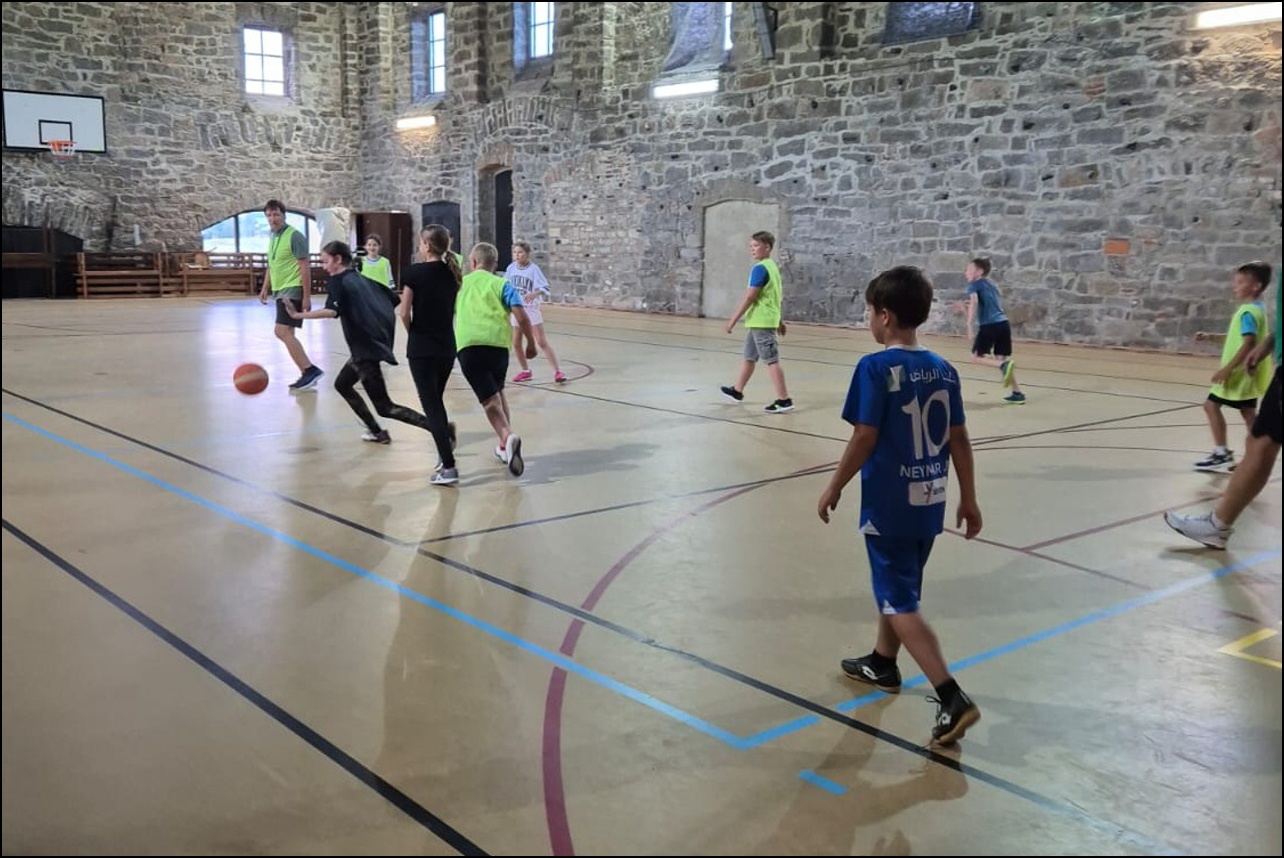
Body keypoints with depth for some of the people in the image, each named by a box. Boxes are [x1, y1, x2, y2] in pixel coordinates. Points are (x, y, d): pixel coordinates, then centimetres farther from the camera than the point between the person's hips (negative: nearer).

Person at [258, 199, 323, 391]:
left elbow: (305, 266, -15)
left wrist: (307, 296, -19)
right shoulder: (273, 237, 14)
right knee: (285, 333, 9)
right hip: (281, 291, 9)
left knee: (281, 331, -18)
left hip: (293, 290, -9)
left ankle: (309, 370, -16)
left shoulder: (294, 236, -12)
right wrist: (265, 288, 17)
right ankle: (308, 375, 14)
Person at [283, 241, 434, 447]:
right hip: (378, 342, 9)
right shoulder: (364, 280, 17)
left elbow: (332, 311, -23)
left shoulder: (336, 282, -5)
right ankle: (377, 432, 28)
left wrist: (297, 315, -19)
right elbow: (395, 300, 17)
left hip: (366, 347, -9)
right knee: (342, 384, 27)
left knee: (385, 407, -5)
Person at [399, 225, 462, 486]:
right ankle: (447, 438, 25)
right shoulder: (452, 273, 6)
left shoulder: (413, 273, -10)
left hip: (421, 348, -5)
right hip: (447, 346, 5)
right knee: (436, 399, 24)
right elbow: (453, 310, 5)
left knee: (431, 405, -3)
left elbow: (404, 313, -10)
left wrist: (413, 332, 7)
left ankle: (448, 467, -7)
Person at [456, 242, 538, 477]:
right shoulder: (502, 284, 13)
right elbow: (520, 315, -2)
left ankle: (508, 437, -35)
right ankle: (506, 447, 26)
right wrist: (531, 343, 9)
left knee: (490, 400, -7)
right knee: (498, 392, 24)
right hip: (498, 343, 1)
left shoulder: (460, 284, 19)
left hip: (467, 345, -1)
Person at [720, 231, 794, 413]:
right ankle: (737, 391, 33)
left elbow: (749, 297, -20)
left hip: (760, 322, -10)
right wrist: (779, 321, 25)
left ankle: (784, 400, -8)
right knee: (749, 357, 20)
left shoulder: (759, 268, -16)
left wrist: (733, 320, -16)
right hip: (766, 320, 10)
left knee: (772, 360, -9)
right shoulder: (772, 266, 13)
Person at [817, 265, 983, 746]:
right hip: (929, 502, 7)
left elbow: (864, 439, -17)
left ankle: (953, 699, -7)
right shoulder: (943, 369, 3)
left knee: (900, 602, 0)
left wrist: (834, 488, -5)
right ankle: (882, 664, 41)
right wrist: (968, 499, 13)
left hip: (890, 504, -7)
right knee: (897, 586, 24)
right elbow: (959, 440, 6)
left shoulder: (875, 368, -16)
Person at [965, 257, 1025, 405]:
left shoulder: (974, 284, 1)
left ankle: (1005, 365, -19)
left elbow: (974, 301, -18)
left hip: (989, 325, -7)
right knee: (1001, 359, 11)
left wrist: (969, 326, -23)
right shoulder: (991, 284, 22)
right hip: (1004, 323, 7)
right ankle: (1017, 393, 6)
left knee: (977, 357, 4)